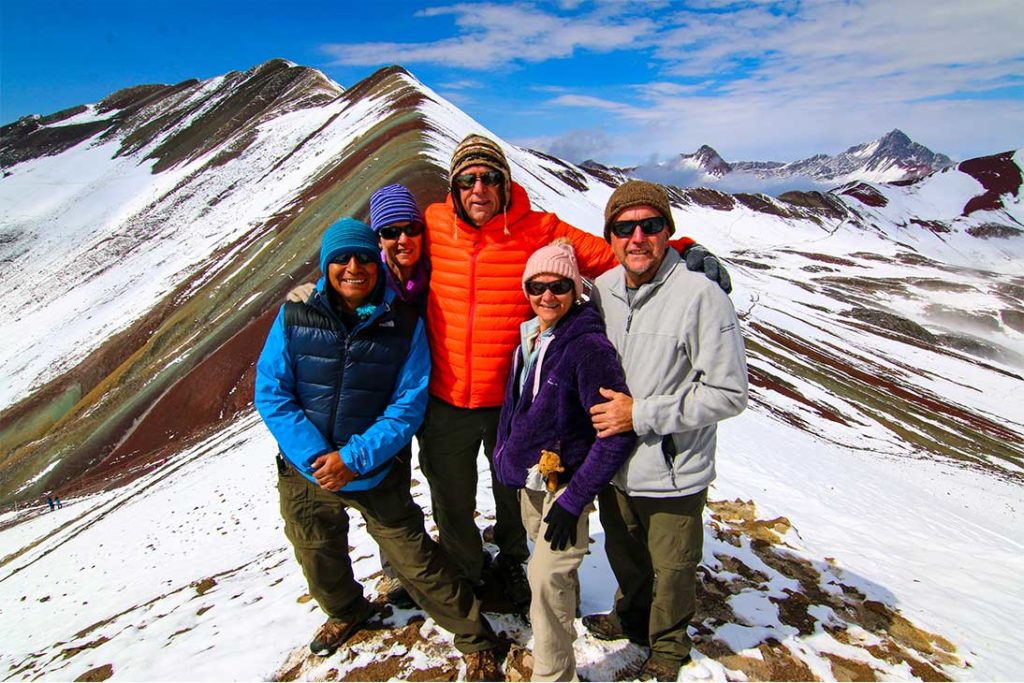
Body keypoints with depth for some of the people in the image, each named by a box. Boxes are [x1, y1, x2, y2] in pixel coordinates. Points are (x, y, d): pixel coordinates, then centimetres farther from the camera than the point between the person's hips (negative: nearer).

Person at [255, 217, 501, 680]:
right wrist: (315, 457, -19)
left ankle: (476, 642, 26)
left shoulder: (405, 324, -13)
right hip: (305, 470, 3)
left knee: (415, 562, 2)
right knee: (319, 562, 24)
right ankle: (346, 612, 58)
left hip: (378, 473, -3)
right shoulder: (295, 315, -9)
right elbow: (271, 394, -9)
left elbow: (409, 403, -13)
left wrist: (356, 458, -21)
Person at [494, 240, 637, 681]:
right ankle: (563, 609, 54)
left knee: (547, 574, -7)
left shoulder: (588, 346, -23)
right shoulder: (529, 337, -1)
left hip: (565, 482, -7)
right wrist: (505, 455, 13)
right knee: (543, 559, 25)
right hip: (529, 477, 7)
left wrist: (574, 497, -22)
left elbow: (618, 433, -24)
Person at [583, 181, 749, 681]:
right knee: (624, 555, 27)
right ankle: (632, 618, 55)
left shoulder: (700, 295, -21)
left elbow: (728, 393, -19)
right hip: (613, 465, 5)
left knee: (671, 569, 18)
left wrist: (642, 414, -21)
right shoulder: (602, 289, -4)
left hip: (673, 473, -5)